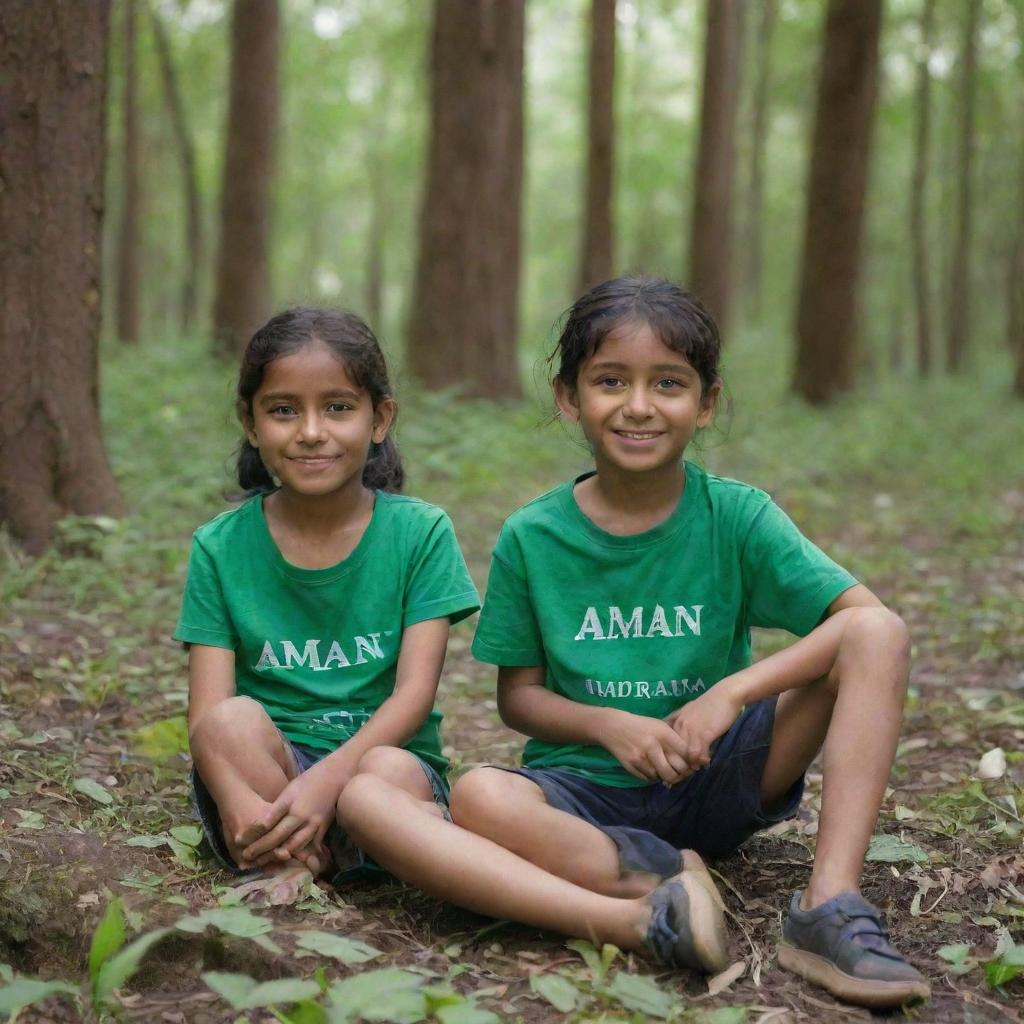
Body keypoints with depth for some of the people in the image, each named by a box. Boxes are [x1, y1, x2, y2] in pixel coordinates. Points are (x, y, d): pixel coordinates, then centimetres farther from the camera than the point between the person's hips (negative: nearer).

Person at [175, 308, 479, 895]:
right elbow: (208, 716, -8)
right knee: (235, 719, -31)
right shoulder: (221, 548, 1)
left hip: (386, 754, -1)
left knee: (393, 777, -36)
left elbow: (416, 690, -11)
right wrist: (237, 802, -31)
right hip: (265, 766, 2)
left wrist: (327, 778, -29)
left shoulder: (420, 532, -2)